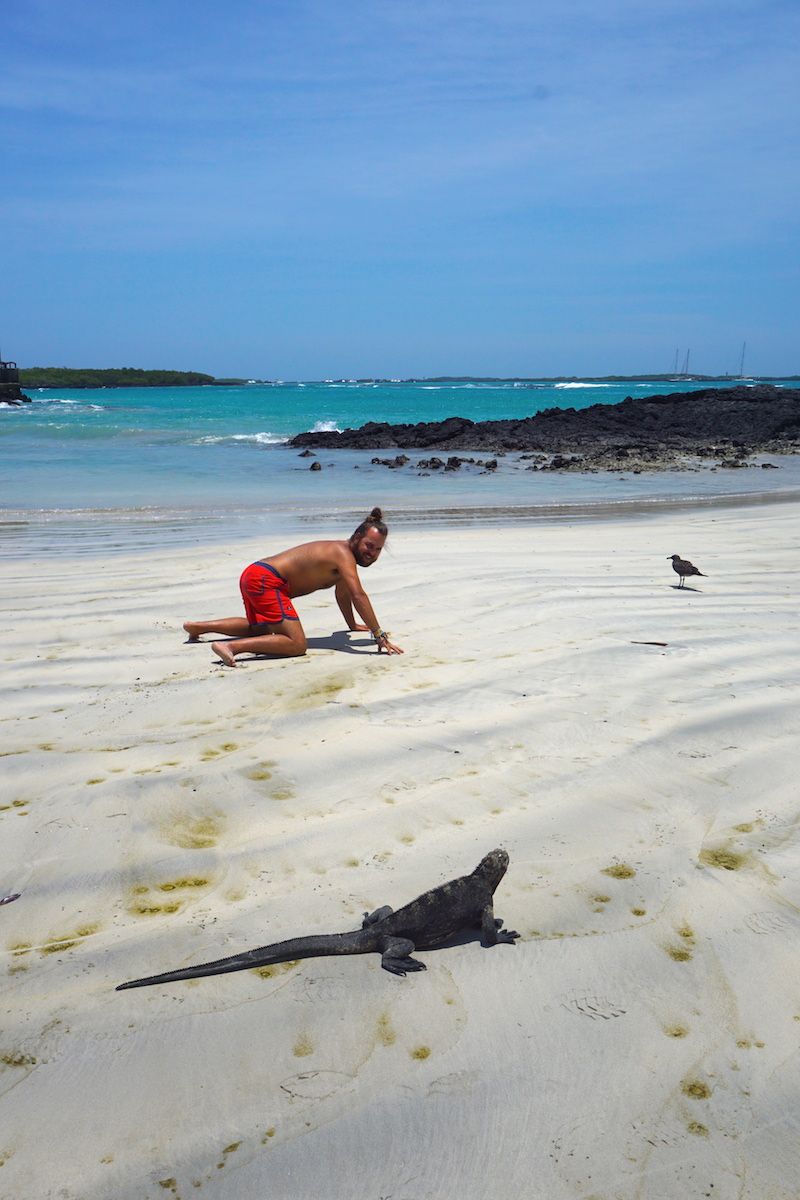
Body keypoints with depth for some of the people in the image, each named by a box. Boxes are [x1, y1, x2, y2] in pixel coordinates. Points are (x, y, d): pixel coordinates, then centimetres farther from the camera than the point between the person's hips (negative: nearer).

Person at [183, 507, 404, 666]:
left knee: (259, 628, 36)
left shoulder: (343, 552, 15)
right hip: (265, 579, -11)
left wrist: (352, 624, 38)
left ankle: (197, 626, 38)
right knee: (297, 644, -20)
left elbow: (342, 592, 30)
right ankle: (231, 647, -24)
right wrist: (379, 635, -26)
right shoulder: (344, 553, -15)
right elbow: (358, 595, -26)